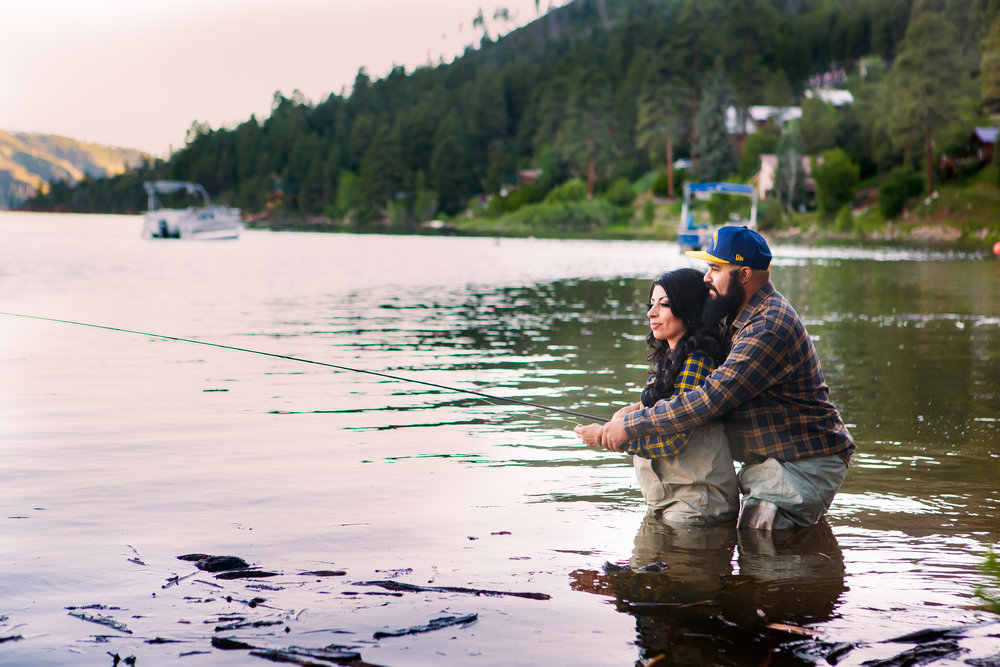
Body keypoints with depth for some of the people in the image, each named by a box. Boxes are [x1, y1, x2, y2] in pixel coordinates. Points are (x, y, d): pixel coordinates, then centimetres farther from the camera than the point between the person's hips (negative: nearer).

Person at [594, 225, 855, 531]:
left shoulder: (769, 327, -22)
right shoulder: (742, 318, 13)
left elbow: (711, 399, -28)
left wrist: (630, 426, -22)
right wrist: (642, 409, 7)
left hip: (800, 468, -10)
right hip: (769, 465, 10)